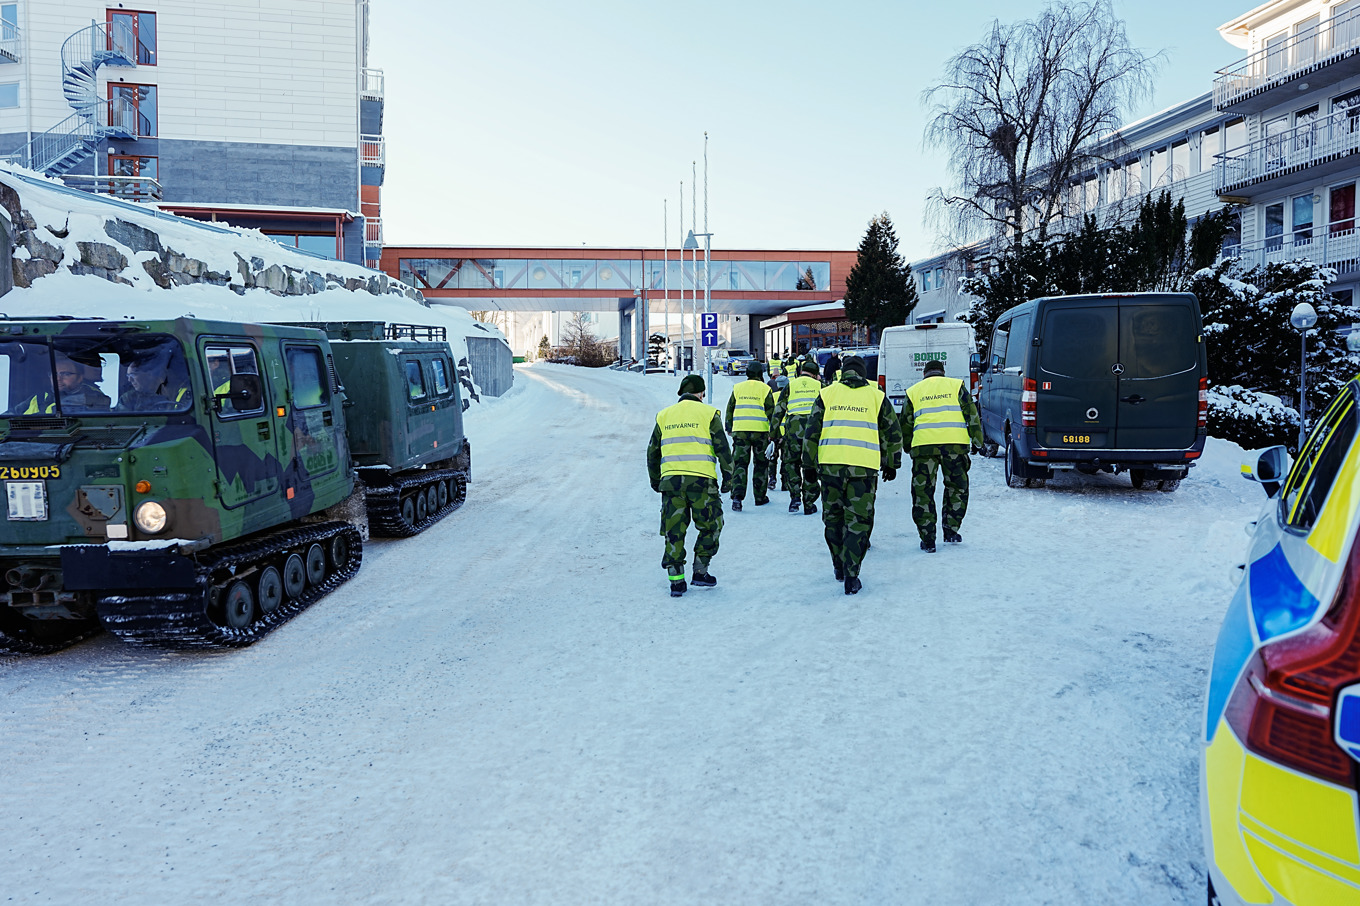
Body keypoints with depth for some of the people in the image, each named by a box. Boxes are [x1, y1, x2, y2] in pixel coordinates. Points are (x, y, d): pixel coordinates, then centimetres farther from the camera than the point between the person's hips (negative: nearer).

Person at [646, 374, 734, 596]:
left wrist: (655, 481, 28)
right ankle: (700, 572, 12)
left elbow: (653, 451, 19)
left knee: (674, 531, 8)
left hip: (671, 480, 3)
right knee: (710, 527, 13)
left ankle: (676, 580, 7)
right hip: (702, 480, -3)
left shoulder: (664, 415, 15)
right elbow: (722, 449, -1)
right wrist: (727, 477, 7)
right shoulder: (708, 413, 4)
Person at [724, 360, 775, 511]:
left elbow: (730, 409, 12)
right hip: (760, 431, -2)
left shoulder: (737, 388, 8)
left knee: (740, 463, 2)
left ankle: (737, 495, -15)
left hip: (740, 430, 2)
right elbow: (771, 412, -1)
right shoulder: (764, 389, 0)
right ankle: (760, 497, 18)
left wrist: (729, 428, 22)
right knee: (761, 464, 11)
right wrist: (773, 433, 3)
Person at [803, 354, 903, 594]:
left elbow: (812, 430, 9)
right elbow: (893, 433, 15)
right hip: (864, 466, -1)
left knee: (833, 516, 18)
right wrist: (891, 463, 26)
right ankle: (851, 577, -2)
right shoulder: (876, 395, 11)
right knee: (858, 520, 3)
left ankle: (839, 566, 29)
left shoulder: (827, 393, 11)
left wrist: (809, 463, 16)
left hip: (830, 463, 1)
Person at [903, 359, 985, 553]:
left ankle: (928, 539, 4)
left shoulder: (912, 391, 17)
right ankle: (951, 531, 20)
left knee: (923, 491, 6)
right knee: (957, 487, 18)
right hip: (955, 443, 0)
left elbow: (905, 424, 17)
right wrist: (977, 442, 13)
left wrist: (909, 448, 28)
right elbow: (971, 414, 9)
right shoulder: (956, 385, 15)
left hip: (923, 444, 0)